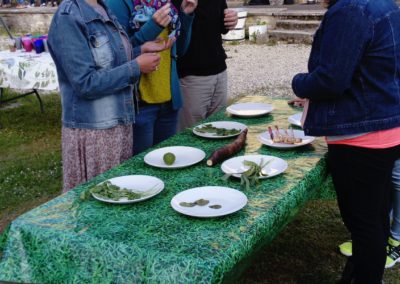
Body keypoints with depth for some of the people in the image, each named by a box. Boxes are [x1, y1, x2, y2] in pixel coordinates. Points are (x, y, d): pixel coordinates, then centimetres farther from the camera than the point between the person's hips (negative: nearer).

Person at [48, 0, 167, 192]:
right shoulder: (69, 17, -18)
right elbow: (86, 84, -22)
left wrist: (141, 51, 2)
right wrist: (136, 67, -16)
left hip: (121, 123, 8)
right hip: (92, 131, -8)